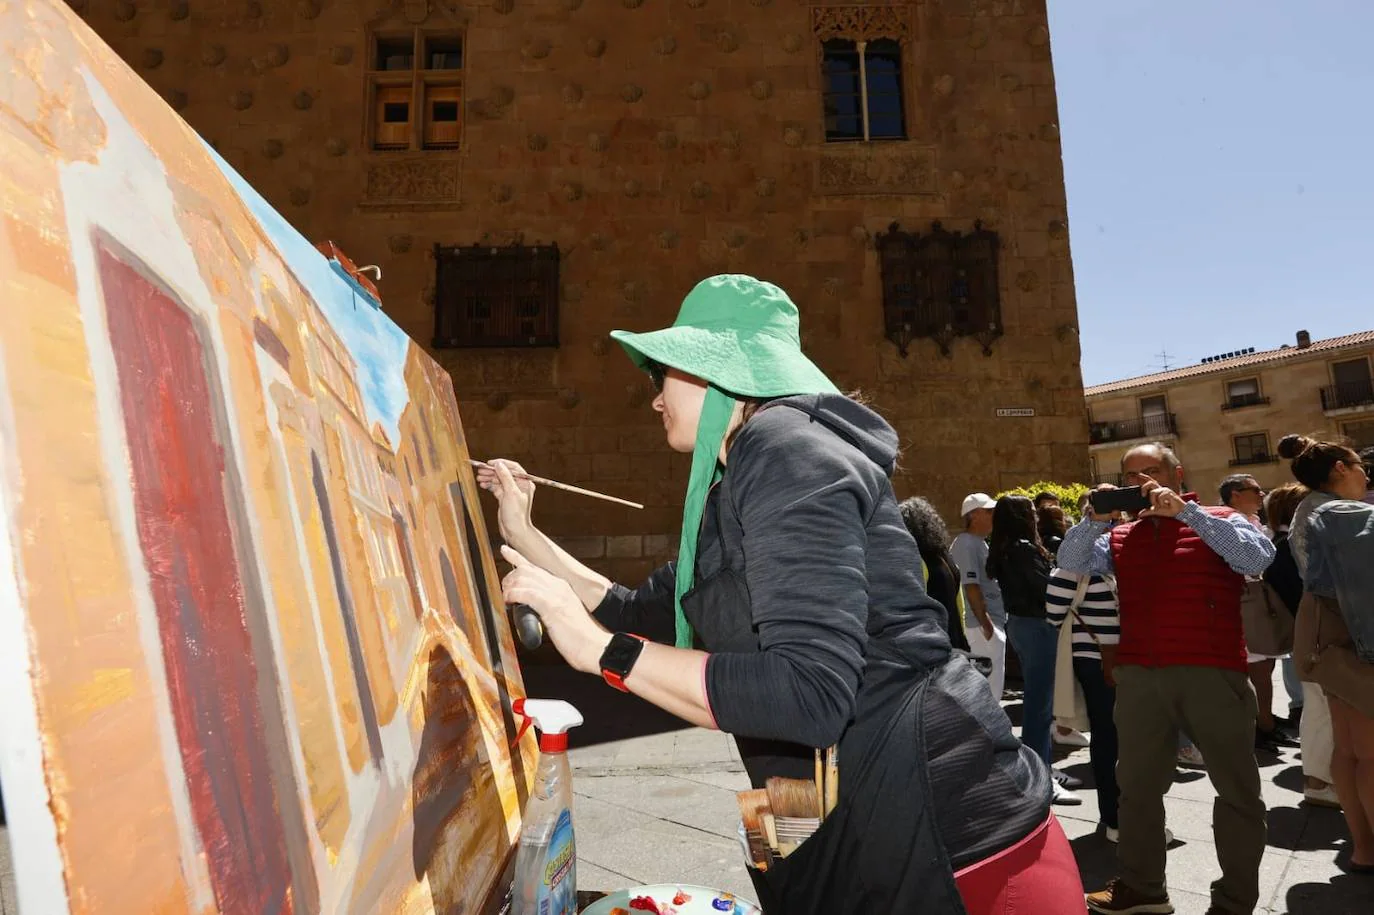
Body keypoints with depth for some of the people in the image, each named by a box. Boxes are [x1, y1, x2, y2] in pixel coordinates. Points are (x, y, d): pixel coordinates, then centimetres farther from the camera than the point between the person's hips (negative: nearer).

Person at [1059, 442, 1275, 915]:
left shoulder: (1217, 521, 3)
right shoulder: (1119, 536, 12)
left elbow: (1259, 557, -14)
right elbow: (1070, 564, 4)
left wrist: (1186, 511, -17)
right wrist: (1096, 518, -9)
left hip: (1212, 672, -3)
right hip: (1138, 675, 4)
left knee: (1236, 788, 8)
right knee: (1137, 783, 13)